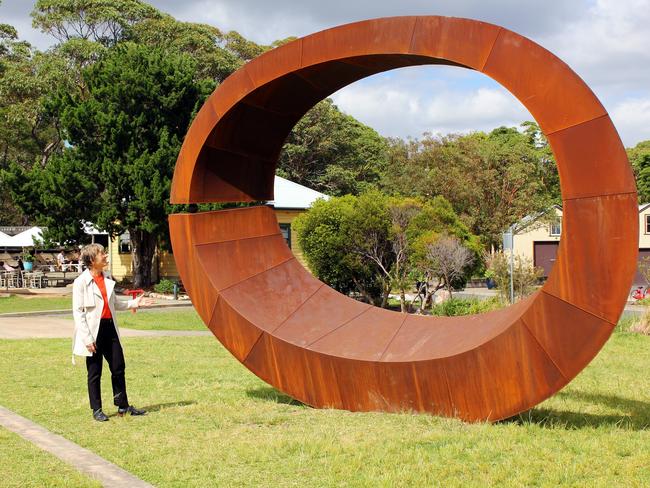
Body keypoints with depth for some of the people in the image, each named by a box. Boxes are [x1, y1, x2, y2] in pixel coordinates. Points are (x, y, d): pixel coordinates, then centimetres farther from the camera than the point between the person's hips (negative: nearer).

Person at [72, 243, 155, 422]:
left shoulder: (107, 279, 11)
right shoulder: (81, 282, -10)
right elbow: (78, 312, -11)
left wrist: (134, 303, 8)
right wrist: (87, 339, -15)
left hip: (110, 328, 6)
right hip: (94, 331, -6)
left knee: (118, 368, 9)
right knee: (94, 373, 4)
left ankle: (123, 406, 21)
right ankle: (97, 410, 15)